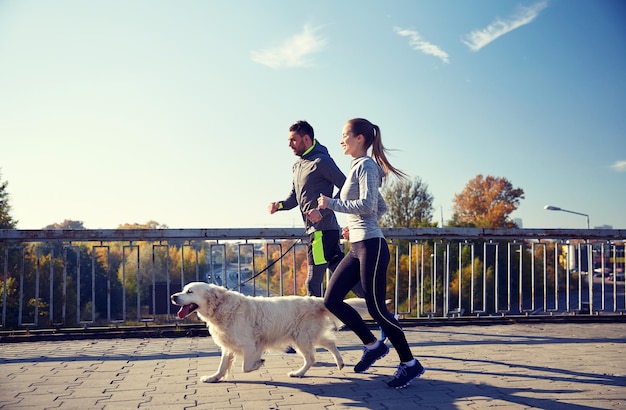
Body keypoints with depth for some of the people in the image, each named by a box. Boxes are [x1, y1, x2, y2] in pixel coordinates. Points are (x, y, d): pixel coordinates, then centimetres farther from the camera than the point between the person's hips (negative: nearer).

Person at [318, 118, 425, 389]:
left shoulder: (366, 165, -8)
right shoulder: (358, 167, 19)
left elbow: (368, 204, -21)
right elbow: (382, 208, 24)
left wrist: (332, 203, -14)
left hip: (371, 246, -10)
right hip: (357, 247, 10)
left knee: (376, 308, -4)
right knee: (331, 300, 7)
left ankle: (410, 364, 9)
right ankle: (373, 345, 18)